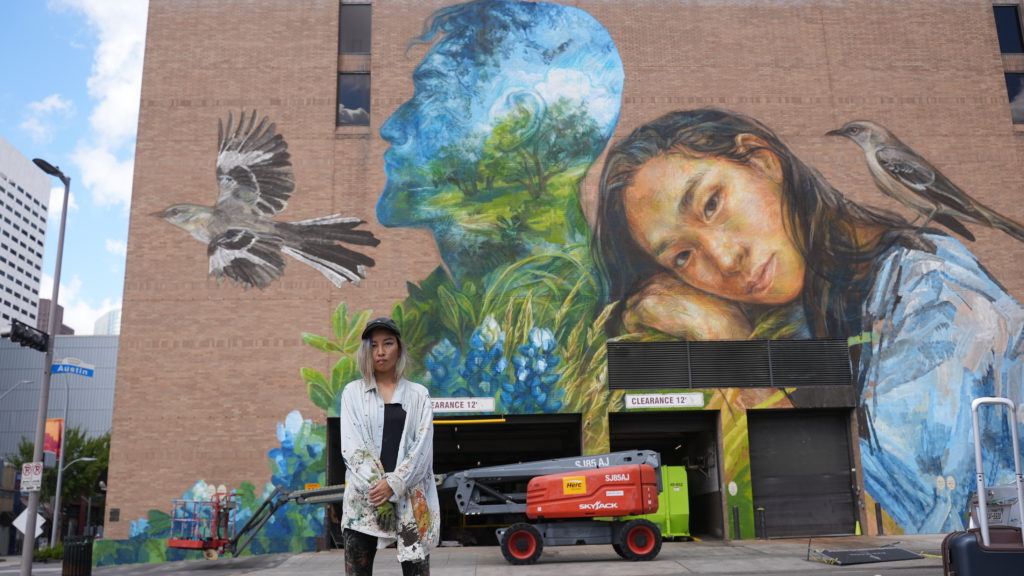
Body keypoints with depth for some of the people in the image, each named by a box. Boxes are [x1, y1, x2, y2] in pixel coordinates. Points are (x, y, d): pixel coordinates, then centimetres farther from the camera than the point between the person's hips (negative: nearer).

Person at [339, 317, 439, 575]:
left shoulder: (418, 394, 8)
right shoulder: (352, 392, 9)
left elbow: (422, 446, -1)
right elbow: (351, 445, -1)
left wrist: (394, 483, -13)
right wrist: (376, 485, -12)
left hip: (410, 495, 0)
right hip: (364, 495, 1)